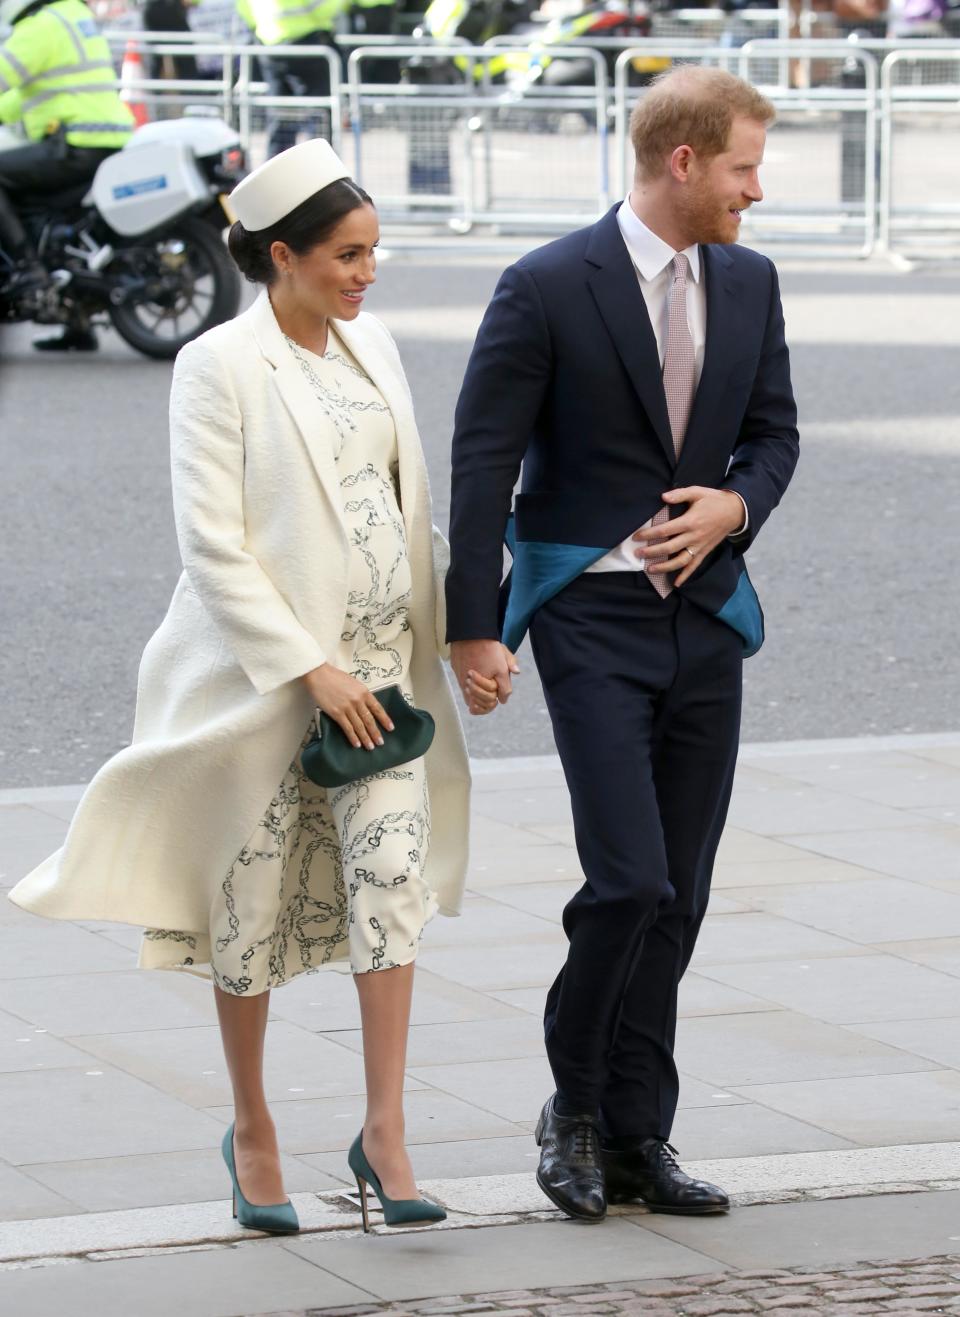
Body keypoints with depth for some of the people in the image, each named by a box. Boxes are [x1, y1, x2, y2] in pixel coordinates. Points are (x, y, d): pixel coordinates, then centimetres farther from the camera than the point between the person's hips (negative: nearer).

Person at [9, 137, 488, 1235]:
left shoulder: (372, 348, 8)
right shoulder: (220, 366, -11)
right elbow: (212, 544, -14)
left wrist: (429, 645, 12)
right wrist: (311, 670, -18)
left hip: (376, 662, 4)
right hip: (262, 671, -4)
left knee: (392, 873, -10)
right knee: (254, 899, 7)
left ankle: (384, 1133, -9)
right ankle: (252, 1129, 23)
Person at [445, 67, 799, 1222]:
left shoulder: (748, 282, 7)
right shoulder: (548, 289, -11)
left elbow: (773, 433, 16)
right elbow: (483, 463, -8)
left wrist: (731, 507, -6)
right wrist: (473, 629, -10)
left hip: (706, 612, 6)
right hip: (591, 617, -6)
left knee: (677, 897, 6)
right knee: (630, 878, -14)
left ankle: (636, 1139, 15)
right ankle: (574, 1107, 7)